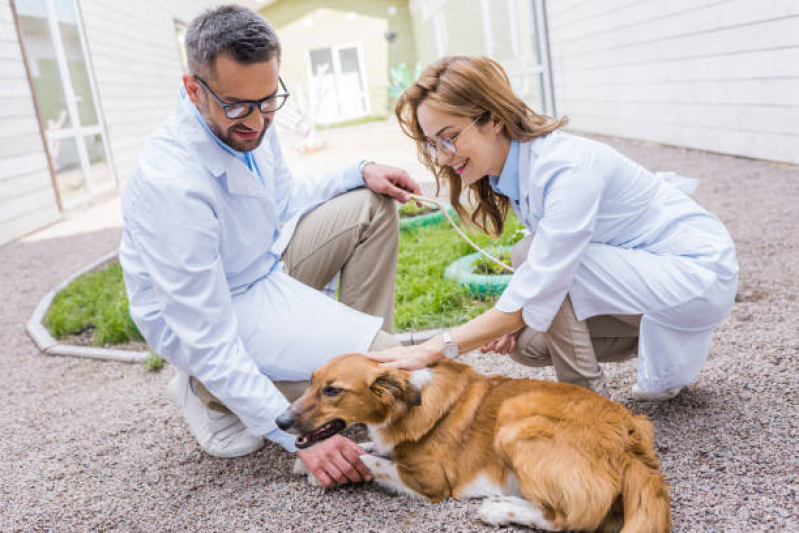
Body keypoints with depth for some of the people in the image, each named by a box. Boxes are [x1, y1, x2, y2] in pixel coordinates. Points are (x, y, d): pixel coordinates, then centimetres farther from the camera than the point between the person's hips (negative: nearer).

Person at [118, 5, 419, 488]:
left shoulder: (248, 123, -8)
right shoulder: (171, 183, -33)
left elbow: (285, 200, 13)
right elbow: (208, 341, -31)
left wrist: (360, 172, -3)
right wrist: (298, 436, -32)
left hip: (266, 264, 9)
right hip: (217, 313, -8)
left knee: (375, 206, 3)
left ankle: (356, 345, 5)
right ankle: (215, 397, -3)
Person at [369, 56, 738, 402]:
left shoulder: (567, 169, -30)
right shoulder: (512, 168, -2)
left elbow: (534, 299, -32)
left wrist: (432, 349, -32)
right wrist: (512, 316, -9)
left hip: (701, 274, -8)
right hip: (643, 269, 8)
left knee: (531, 255, -24)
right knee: (528, 342, -4)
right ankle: (664, 355, 13)